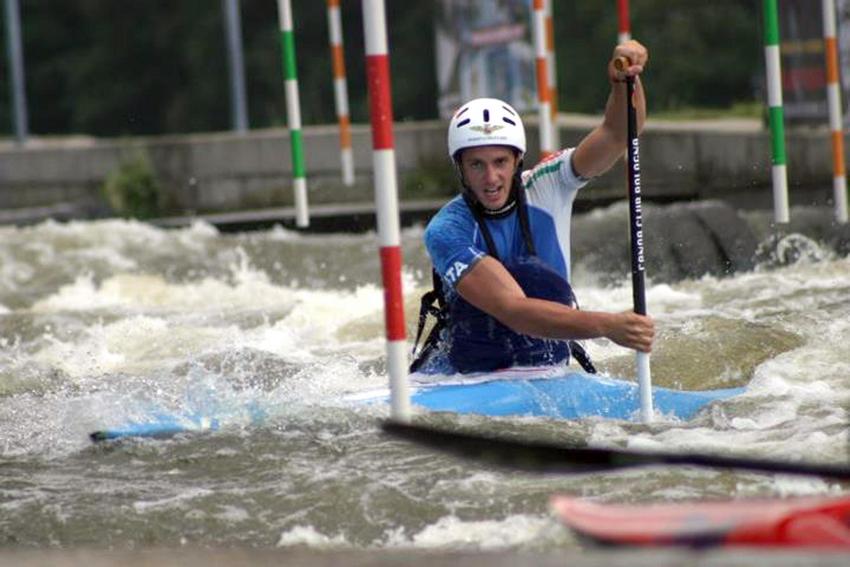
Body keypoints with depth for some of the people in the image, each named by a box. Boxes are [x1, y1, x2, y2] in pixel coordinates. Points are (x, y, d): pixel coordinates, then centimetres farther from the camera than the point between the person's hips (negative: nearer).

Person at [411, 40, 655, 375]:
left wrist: (625, 82, -35)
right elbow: (514, 310, -30)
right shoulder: (446, 232, -19)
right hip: (463, 381, -3)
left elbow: (617, 133, -13)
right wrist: (607, 325, -42)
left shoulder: (545, 188, -5)